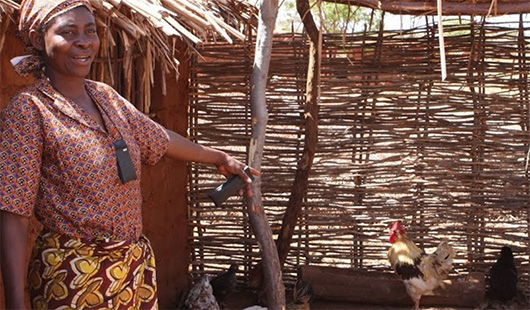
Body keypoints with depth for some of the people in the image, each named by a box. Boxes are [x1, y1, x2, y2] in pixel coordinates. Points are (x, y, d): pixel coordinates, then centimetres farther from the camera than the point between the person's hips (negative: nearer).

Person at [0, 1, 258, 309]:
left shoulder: (106, 96, 7)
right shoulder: (27, 110, -13)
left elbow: (158, 138, 24)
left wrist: (220, 157, 36)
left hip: (137, 260, 6)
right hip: (73, 275, -6)